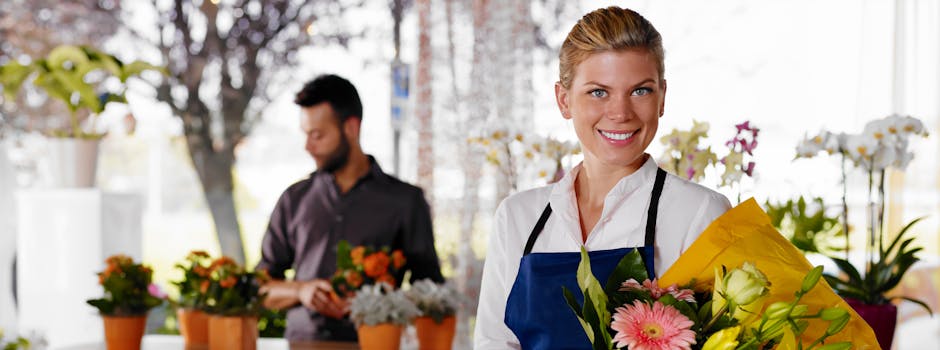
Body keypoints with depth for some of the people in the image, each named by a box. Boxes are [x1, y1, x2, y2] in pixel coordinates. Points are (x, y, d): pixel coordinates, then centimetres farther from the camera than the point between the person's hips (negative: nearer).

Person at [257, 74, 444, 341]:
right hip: (301, 340, 2)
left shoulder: (404, 201, 8)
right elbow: (260, 288, 18)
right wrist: (300, 290, -2)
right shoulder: (294, 200, 16)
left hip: (369, 345, -2)